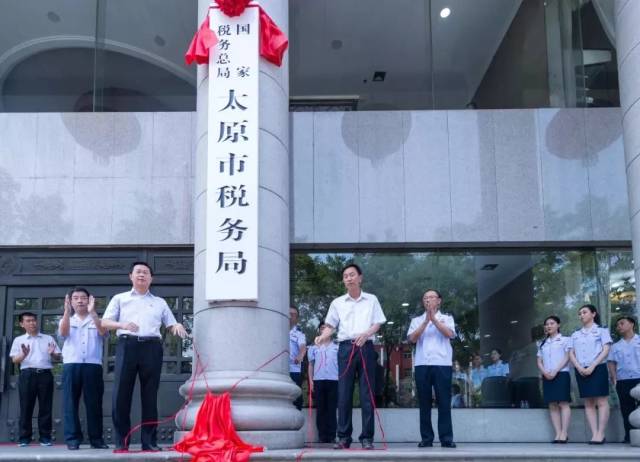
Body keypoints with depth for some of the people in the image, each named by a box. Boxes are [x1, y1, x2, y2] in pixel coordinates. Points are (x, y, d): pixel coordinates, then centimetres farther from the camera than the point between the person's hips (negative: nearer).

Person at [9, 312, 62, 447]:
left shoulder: (48, 338, 16)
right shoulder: (19, 340, 13)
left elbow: (58, 357, 14)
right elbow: (15, 360, 4)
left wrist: (52, 354, -9)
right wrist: (24, 354, -17)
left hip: (45, 374, 1)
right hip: (27, 375, -1)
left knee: (45, 406, 0)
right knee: (26, 406, -2)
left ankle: (45, 437, 4)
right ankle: (24, 438, 3)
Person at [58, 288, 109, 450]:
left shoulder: (96, 320, 15)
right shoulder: (67, 320, 17)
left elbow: (103, 332, -7)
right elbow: (63, 333, -5)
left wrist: (92, 312, -18)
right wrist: (67, 311, -18)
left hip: (93, 365, 0)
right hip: (71, 365, 1)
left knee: (94, 403, 0)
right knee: (70, 402, -2)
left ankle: (96, 438, 5)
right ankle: (72, 439, 1)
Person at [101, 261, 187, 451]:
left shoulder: (160, 302, 21)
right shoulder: (120, 299, 17)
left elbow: (171, 325, 19)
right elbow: (104, 322, 8)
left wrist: (179, 327, -6)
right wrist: (121, 324, -13)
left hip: (152, 348, 1)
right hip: (127, 346, -1)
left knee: (150, 395, 0)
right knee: (121, 393, -6)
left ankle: (149, 441, 2)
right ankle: (121, 441, -1)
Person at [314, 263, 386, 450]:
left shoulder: (371, 300, 10)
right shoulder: (337, 303, 11)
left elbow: (378, 323, 6)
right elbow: (330, 326, 9)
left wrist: (366, 334, -14)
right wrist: (322, 337, -12)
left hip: (365, 347, -1)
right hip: (345, 348, 1)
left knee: (367, 393, -2)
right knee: (344, 393, -1)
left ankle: (367, 437, 0)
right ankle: (343, 437, 4)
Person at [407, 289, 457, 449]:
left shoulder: (446, 318, 14)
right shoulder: (417, 320, 17)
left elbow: (449, 334, -5)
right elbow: (412, 338, 0)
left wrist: (434, 319, -10)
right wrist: (426, 321, -8)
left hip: (442, 364, -1)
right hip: (422, 364, 2)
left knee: (444, 402, -4)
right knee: (424, 402, 0)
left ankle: (446, 438, -3)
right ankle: (426, 438, 3)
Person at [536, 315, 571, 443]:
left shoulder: (565, 340, 4)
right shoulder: (543, 344, 18)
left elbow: (567, 358, -5)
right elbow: (539, 361, 14)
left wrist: (555, 371, -14)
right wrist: (545, 372, -6)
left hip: (561, 374, -5)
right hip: (547, 376, 5)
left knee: (563, 403, -9)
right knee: (552, 405, 0)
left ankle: (564, 433, -9)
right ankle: (558, 433, -1)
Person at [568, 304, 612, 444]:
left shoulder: (602, 330, 6)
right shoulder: (575, 335, 18)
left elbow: (606, 350, -4)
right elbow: (571, 353, 11)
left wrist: (592, 366, -13)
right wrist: (579, 367, -8)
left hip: (597, 368, -4)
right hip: (581, 371, 4)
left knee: (601, 401, -8)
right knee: (588, 403, 1)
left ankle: (601, 434, -8)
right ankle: (594, 434, 0)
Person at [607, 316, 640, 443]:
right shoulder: (616, 346, 18)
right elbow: (612, 362, 13)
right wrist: (613, 377, -2)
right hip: (623, 381, 3)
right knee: (627, 409, 2)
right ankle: (629, 436, 4)